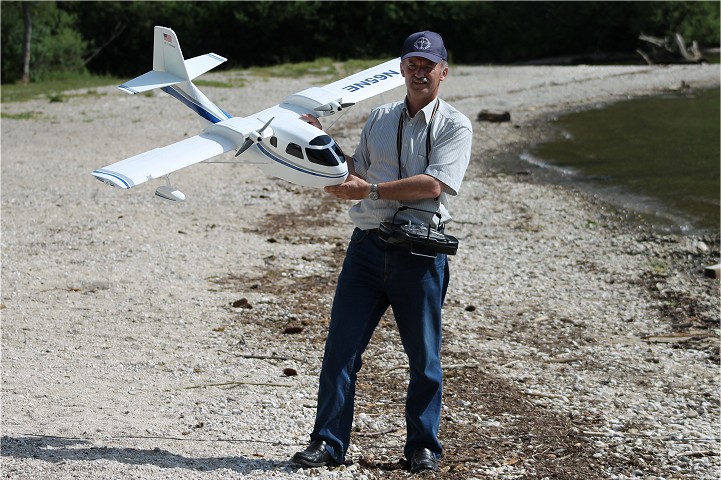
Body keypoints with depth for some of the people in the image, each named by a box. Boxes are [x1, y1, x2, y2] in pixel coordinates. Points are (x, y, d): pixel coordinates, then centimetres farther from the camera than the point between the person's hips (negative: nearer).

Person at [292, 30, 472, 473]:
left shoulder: (455, 126, 0)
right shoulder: (380, 119, 16)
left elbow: (434, 185, -15)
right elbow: (356, 174, 21)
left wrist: (371, 190, -17)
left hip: (421, 253, -4)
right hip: (368, 244, 4)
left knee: (424, 357, 5)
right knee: (341, 347, 0)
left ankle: (423, 446, 18)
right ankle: (328, 442, 7)